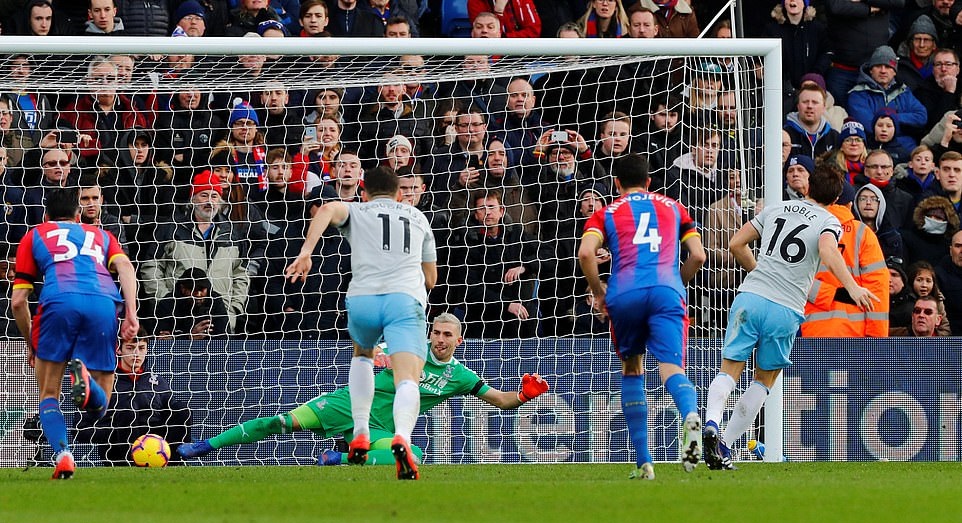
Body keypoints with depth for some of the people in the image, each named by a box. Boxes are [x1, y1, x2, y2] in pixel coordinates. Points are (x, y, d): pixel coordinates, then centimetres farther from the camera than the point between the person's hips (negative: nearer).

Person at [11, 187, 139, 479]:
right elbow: (124, 266, 12)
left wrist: (31, 344, 35)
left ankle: (62, 455, -12)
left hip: (59, 301, -1)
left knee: (48, 395, 14)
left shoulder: (34, 237, 30)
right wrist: (131, 312, 3)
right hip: (103, 302, 1)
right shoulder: (100, 235, 34)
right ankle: (84, 377, -25)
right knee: (98, 406, 10)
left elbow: (18, 301, 23)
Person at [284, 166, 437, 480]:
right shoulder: (417, 217, 30)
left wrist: (305, 253, -11)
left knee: (362, 355, 33)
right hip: (406, 300, -1)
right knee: (407, 380, -16)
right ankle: (402, 437, -46)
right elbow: (431, 279, 35)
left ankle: (361, 434, 22)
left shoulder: (356, 212, 23)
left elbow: (328, 209, -2)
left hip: (362, 299, 1)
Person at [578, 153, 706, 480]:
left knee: (632, 370, 20)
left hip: (624, 294, 0)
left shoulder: (606, 214, 18)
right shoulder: (672, 207, 24)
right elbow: (698, 256, 16)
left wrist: (598, 293, 11)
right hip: (667, 292, 0)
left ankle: (643, 462, 15)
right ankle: (691, 416, -51)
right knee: (671, 369, -14)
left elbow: (586, 253, -1)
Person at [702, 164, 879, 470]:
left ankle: (711, 423, -28)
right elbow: (828, 252, -18)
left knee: (730, 371, 1)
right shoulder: (829, 222, 5)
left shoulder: (776, 209, 18)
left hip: (750, 296, 2)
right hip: (786, 310, -2)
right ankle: (725, 444, 8)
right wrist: (852, 288, -26)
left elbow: (736, 244, 19)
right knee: (764, 380, 14)